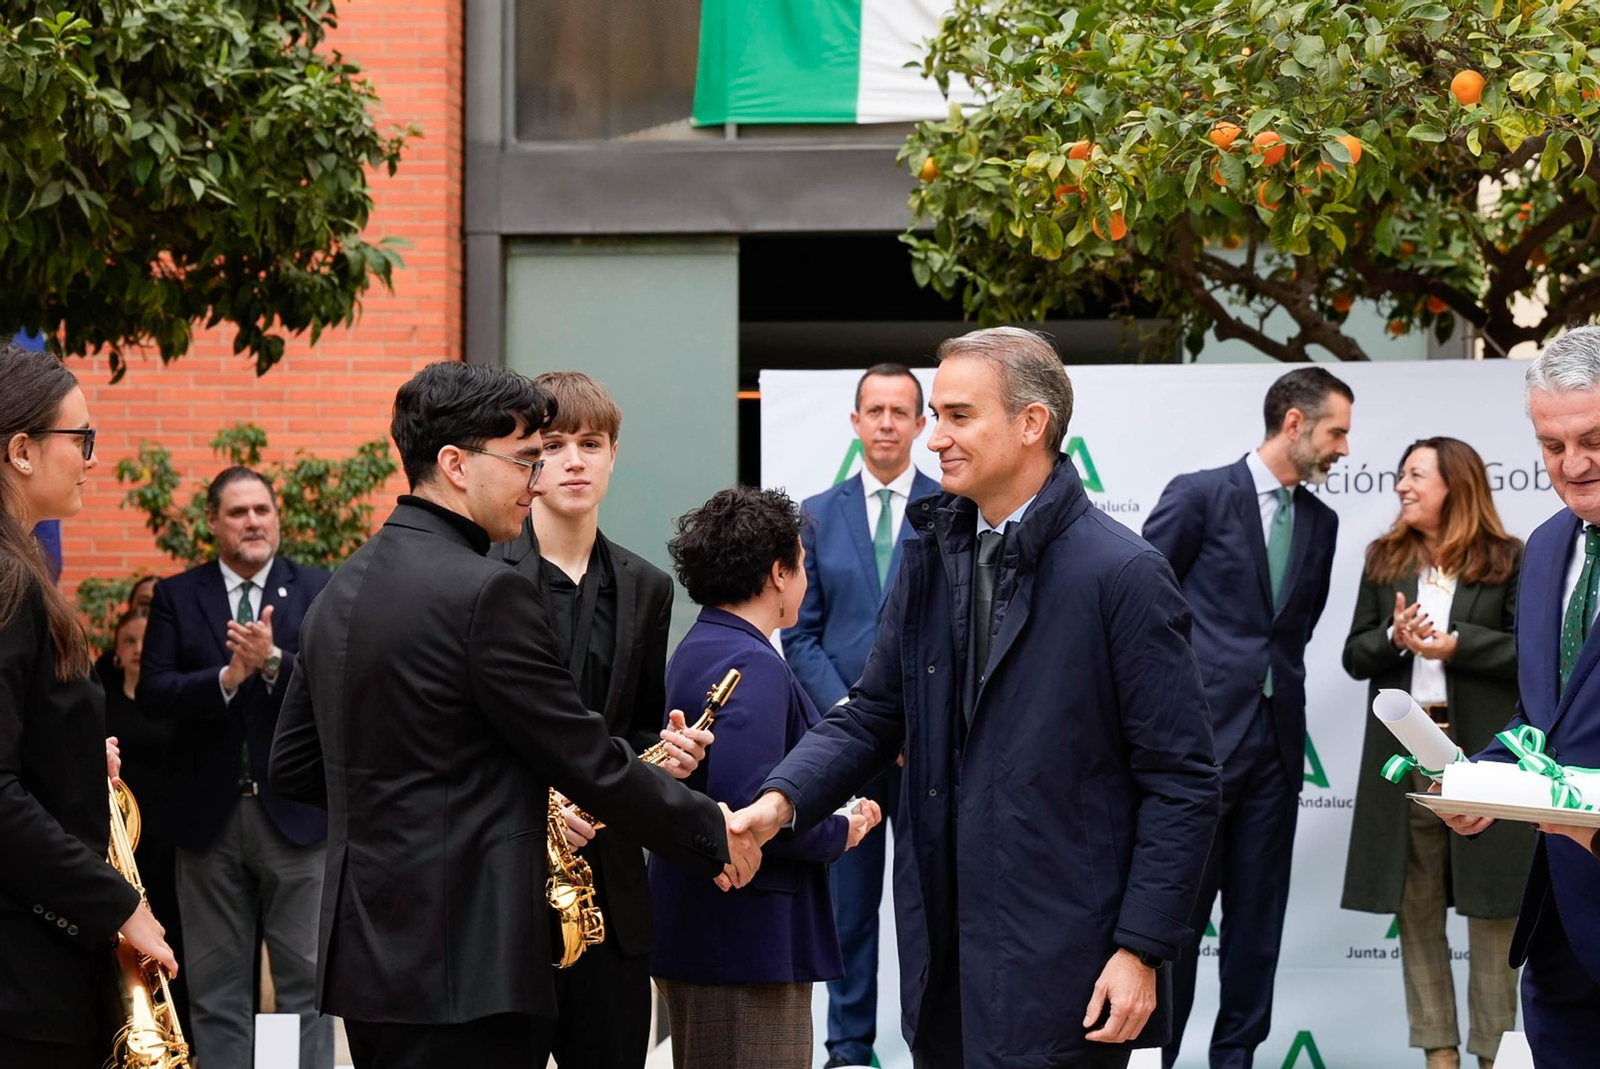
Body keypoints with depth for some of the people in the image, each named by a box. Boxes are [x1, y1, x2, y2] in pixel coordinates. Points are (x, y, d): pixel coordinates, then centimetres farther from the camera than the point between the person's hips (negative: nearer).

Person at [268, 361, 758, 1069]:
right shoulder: (487, 593, -15)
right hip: (460, 965, -9)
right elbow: (590, 764, -12)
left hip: (364, 955, 9)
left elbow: (292, 768, 18)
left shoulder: (340, 591, 12)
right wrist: (715, 836, 3)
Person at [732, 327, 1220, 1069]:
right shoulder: (932, 554, 10)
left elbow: (1182, 784, -10)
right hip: (946, 951, 6)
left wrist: (1141, 951, -13)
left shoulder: (1123, 574, -10)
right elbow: (875, 713, 12)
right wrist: (779, 801, -5)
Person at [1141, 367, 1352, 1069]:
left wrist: (1282, 684, 10)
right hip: (1201, 731, -6)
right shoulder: (1199, 495, -5)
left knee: (1258, 914, 8)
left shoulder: (1320, 522, 12)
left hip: (1277, 739, 6)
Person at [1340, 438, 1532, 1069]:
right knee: (1416, 910, 6)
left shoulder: (1509, 560, -1)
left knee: (1491, 912, -1)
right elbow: (1355, 657, 10)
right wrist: (1394, 637, -10)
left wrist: (1454, 644, -14)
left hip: (1483, 751, -4)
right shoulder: (1385, 560, 11)